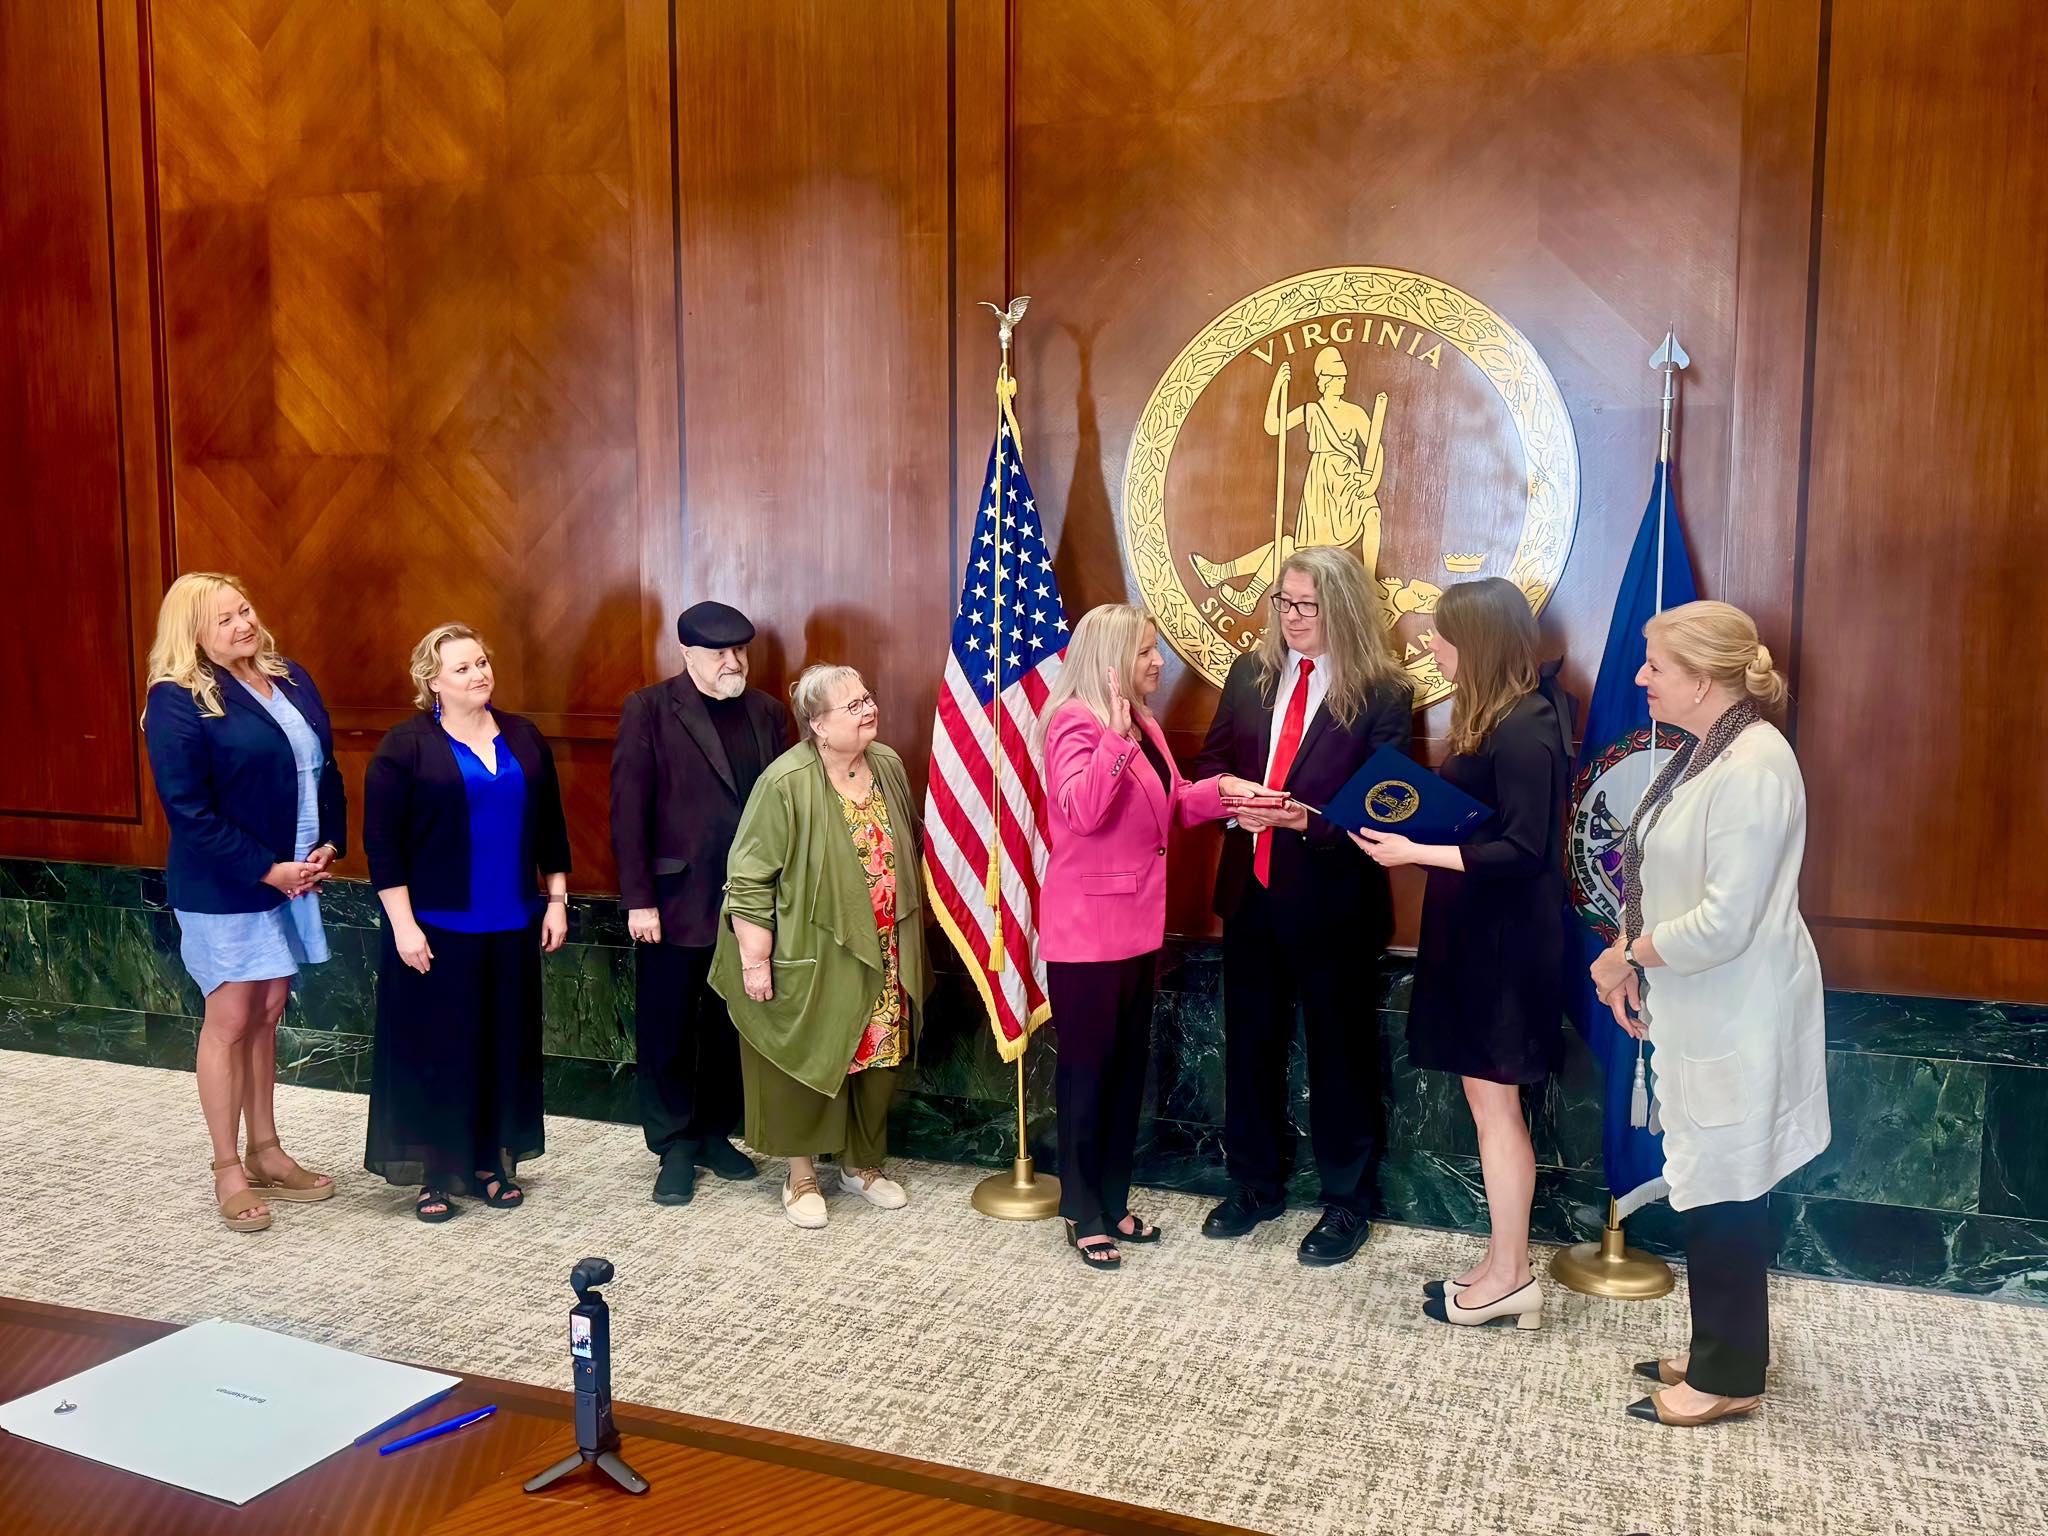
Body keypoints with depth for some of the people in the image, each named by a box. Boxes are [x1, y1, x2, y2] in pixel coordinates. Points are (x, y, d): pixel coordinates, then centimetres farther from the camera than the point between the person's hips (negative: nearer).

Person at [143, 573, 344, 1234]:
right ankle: (228, 1169, 15)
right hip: (225, 889, -6)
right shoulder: (178, 702, -13)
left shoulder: (290, 678, 7)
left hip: (295, 876, 6)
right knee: (230, 1020, 2)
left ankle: (265, 1151, 27)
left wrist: (329, 843, -1)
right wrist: (266, 870, -17)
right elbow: (189, 810, -16)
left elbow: (325, 767, 12)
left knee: (268, 1014, 15)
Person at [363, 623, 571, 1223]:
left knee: (506, 1045, 10)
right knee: (436, 1048, 3)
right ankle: (436, 1173, 15)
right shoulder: (407, 746, -7)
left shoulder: (524, 739, 8)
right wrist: (403, 924, -13)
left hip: (511, 928, 4)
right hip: (436, 930, -4)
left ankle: (493, 1163, 23)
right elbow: (381, 842, -9)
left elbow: (550, 827, 13)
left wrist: (557, 899, 7)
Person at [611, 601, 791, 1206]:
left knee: (731, 1031, 13)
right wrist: (638, 901, -11)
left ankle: (715, 1134, 30)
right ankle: (675, 1149, 21)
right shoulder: (648, 710, -4)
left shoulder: (767, 712, 7)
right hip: (674, 904, -3)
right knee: (666, 1035, 6)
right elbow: (628, 811, -7)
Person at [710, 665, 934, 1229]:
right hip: (812, 960, -5)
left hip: (881, 957, 6)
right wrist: (755, 962, -16)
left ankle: (862, 1163, 33)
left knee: (877, 1059, 14)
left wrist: (908, 941, 17)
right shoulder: (786, 783, -19)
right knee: (808, 1062, 7)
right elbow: (749, 880, -16)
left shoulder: (888, 766, 0)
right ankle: (801, 1176, 24)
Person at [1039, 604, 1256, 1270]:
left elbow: (1168, 804, 20)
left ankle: (1114, 1199, 28)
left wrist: (1223, 789, 4)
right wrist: (1117, 736, -38)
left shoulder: (1142, 723, 12)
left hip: (1138, 921, 9)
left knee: (1128, 1064, 15)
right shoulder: (1075, 721, -16)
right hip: (1087, 926, -9)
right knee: (1088, 1066, 3)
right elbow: (1083, 809, -30)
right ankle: (1082, 1213, 16)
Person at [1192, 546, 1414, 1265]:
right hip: (1251, 888, 5)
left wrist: (1309, 819, -25)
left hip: (1332, 898, -5)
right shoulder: (1248, 675, 6)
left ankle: (1347, 1200, 26)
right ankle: (1254, 1183, 34)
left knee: (1339, 1047, 9)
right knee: (1249, 1040, 16)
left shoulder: (1382, 693, -10)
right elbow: (1210, 762, 11)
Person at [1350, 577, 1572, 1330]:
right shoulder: (1494, 718, 11)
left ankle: (1509, 1278, 14)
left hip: (1503, 941, -9)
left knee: (1493, 1101, 1)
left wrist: (1414, 852, -22)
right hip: (1475, 931, 9)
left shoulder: (1525, 729, -19)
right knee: (1490, 1099, 14)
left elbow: (1523, 850, -23)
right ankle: (1504, 1264, 24)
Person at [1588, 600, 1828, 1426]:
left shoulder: (1751, 768, -23)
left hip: (1736, 1016, -10)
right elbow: (1665, 877, 15)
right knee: (1708, 1184, 19)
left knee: (1723, 1192, 4)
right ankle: (1720, 1350, 34)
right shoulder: (1703, 752, 8)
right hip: (1697, 1008, 10)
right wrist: (1629, 955, 2)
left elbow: (1723, 922, -26)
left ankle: (1729, 1377, 20)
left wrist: (1629, 954, -13)